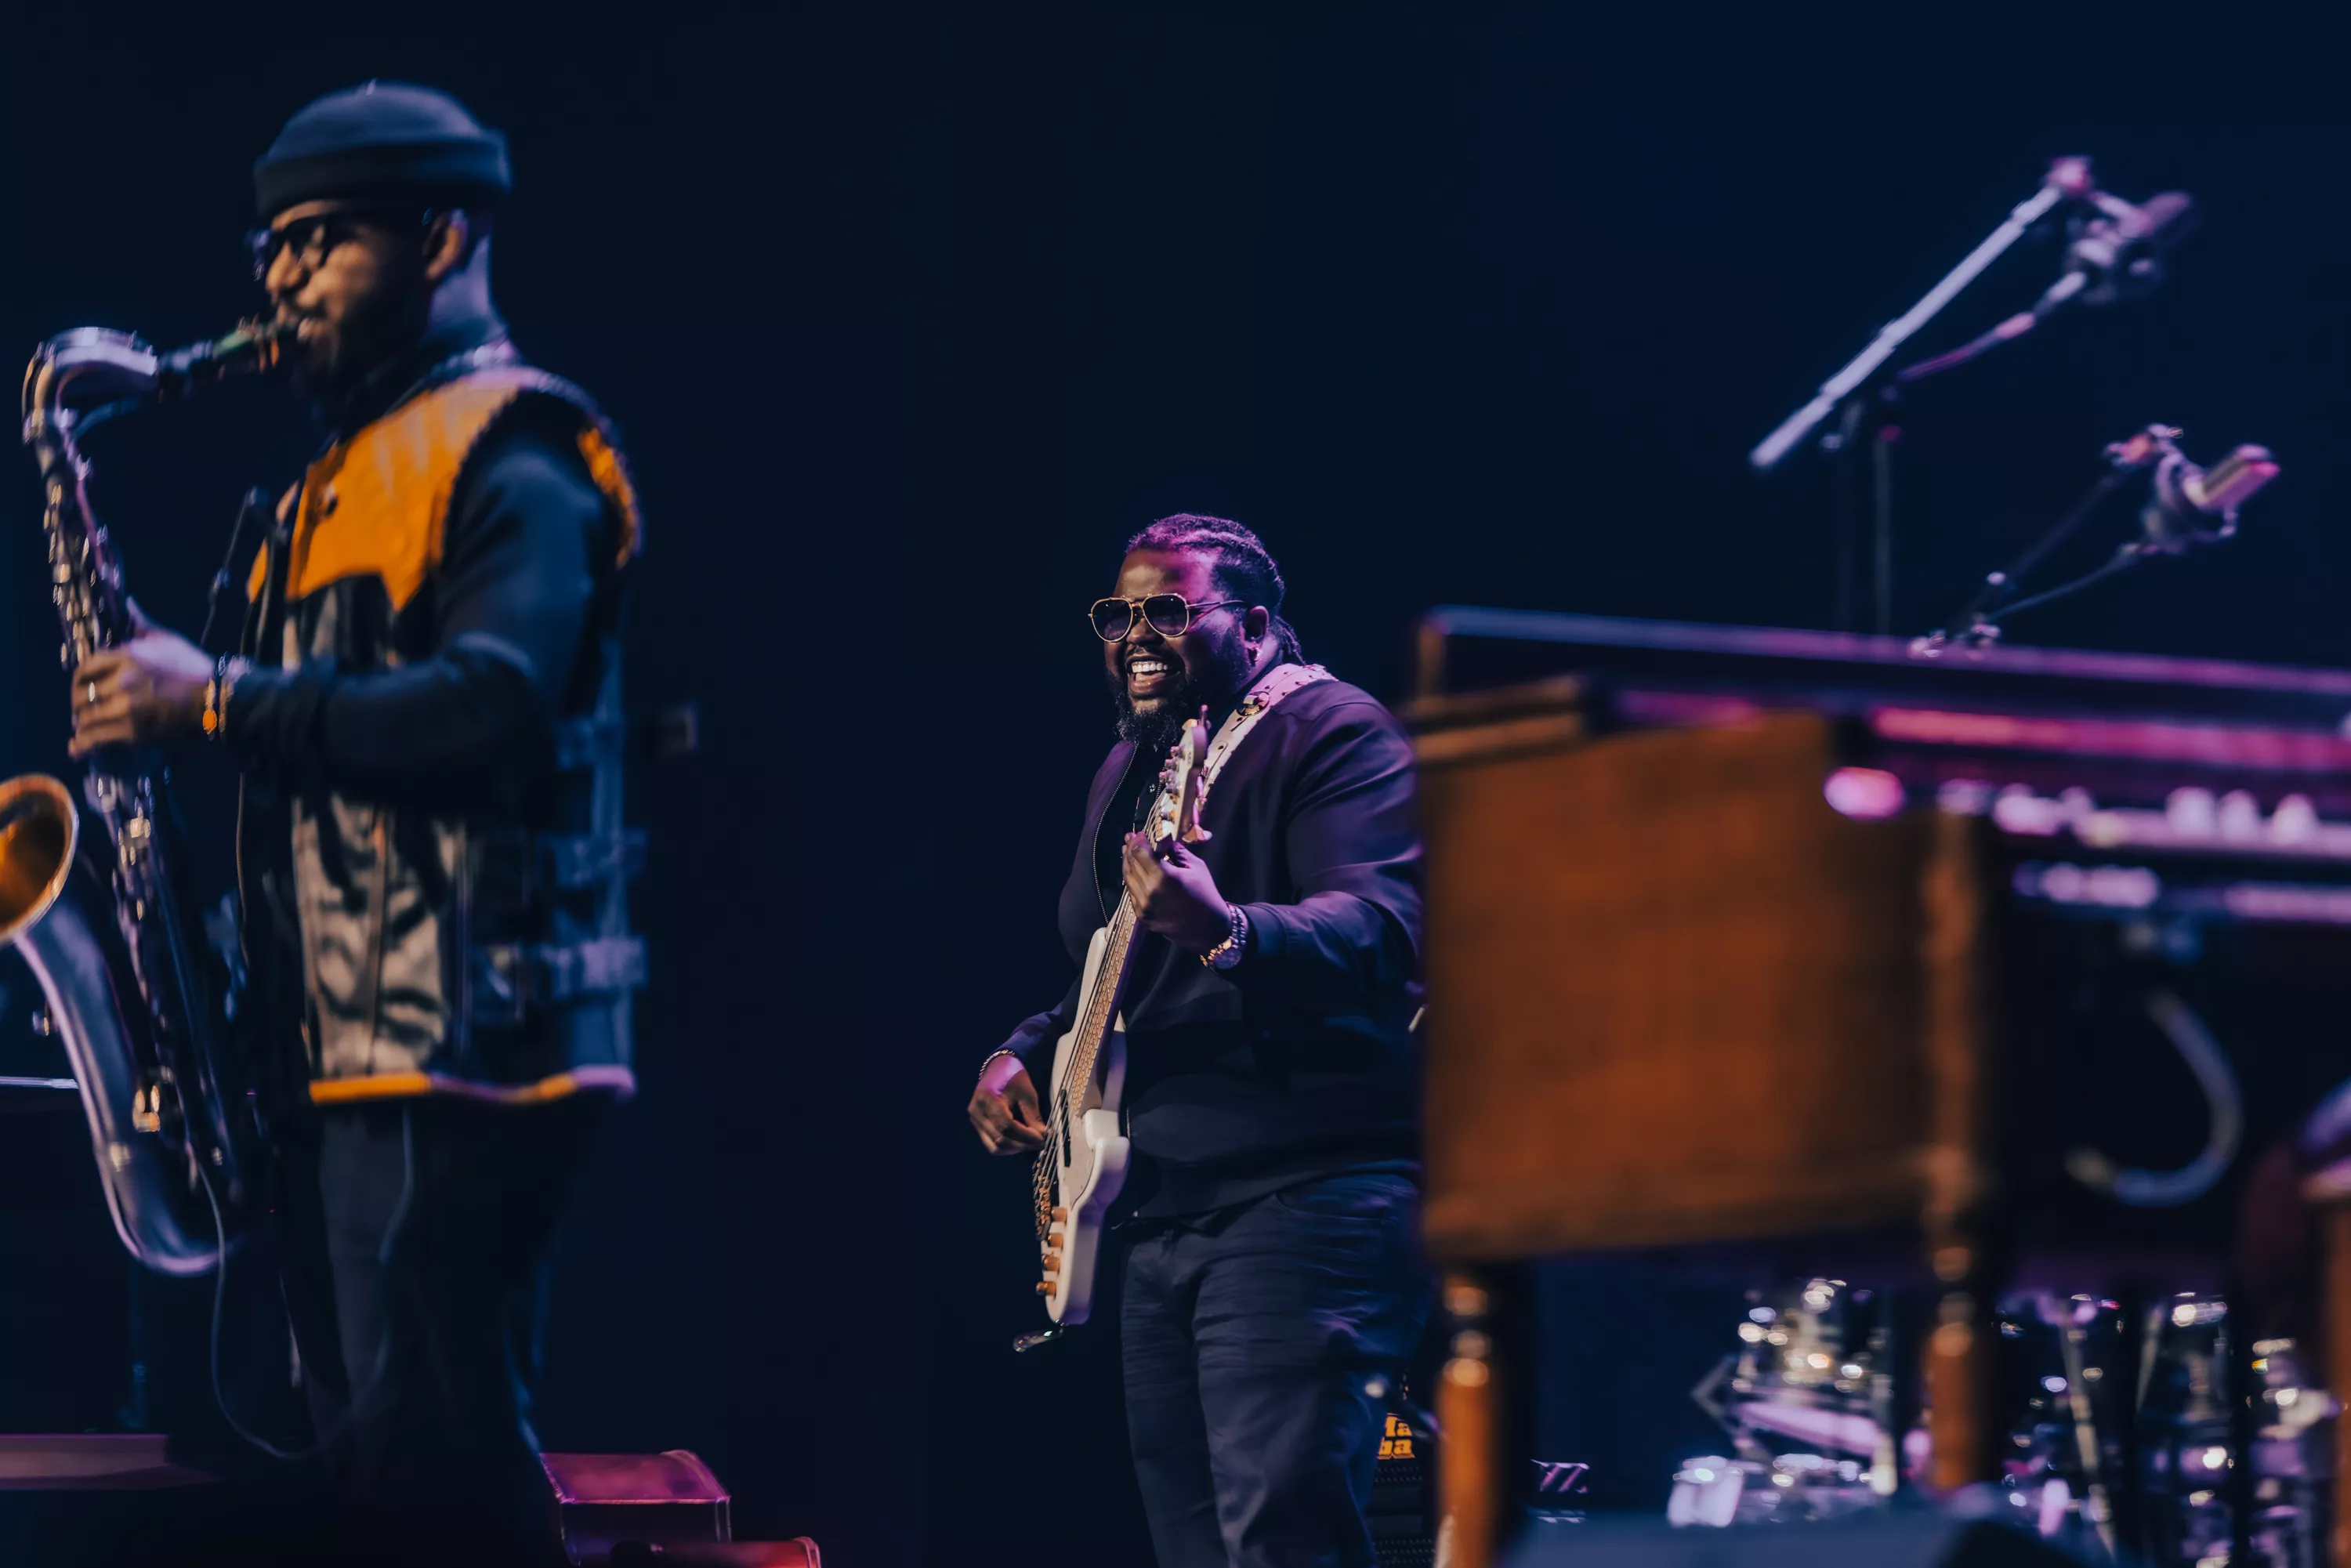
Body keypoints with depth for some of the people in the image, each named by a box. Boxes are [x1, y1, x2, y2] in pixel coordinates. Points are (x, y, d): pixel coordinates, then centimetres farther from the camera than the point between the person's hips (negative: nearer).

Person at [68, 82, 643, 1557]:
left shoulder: (510, 458, -7)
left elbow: (489, 715, -22)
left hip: (465, 1046, -10)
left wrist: (221, 699, -17)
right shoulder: (348, 475, 23)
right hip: (338, 1053, 10)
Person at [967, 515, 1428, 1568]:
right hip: (1162, 1200, 10)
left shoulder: (1333, 733, -8)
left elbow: (1381, 929, -24)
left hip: (1304, 1195, -9)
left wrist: (1226, 932, -42)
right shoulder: (1129, 771, 20)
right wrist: (1029, 1052, 12)